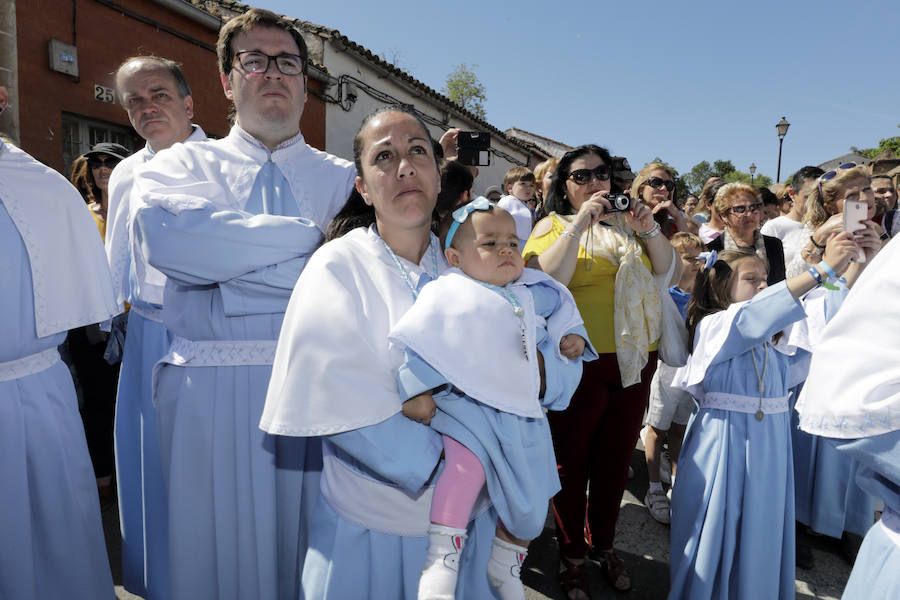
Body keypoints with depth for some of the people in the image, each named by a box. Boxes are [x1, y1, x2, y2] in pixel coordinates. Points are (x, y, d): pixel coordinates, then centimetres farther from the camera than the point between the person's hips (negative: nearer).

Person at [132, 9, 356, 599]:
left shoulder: (344, 177, 11)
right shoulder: (184, 163, 8)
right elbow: (167, 233, -15)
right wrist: (312, 238, -13)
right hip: (212, 391, 0)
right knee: (223, 545, 12)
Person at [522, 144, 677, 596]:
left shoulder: (623, 221, 14)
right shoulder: (553, 225, 0)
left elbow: (665, 267, 12)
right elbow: (546, 281, -16)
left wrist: (649, 229, -5)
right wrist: (579, 224, -18)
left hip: (635, 357, 5)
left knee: (616, 456, 15)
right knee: (573, 458, 6)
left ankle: (605, 545, 35)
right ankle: (571, 556, 24)